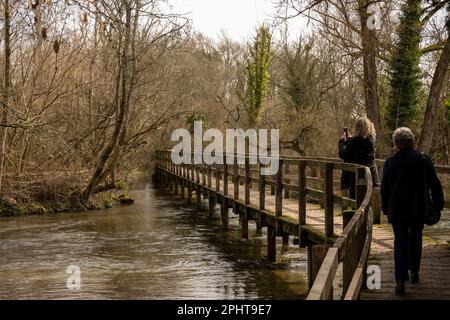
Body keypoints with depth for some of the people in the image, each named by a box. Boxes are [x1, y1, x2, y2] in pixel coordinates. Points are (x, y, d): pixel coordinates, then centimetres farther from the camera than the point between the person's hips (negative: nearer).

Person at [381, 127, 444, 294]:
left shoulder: (390, 162, -3)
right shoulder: (423, 160, -5)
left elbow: (384, 188, 5)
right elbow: (435, 184, -3)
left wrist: (385, 208, 15)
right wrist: (438, 204, 6)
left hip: (397, 210, 0)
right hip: (418, 210, 0)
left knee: (400, 242, 1)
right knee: (415, 239, 19)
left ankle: (401, 280, -8)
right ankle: (414, 272, 28)